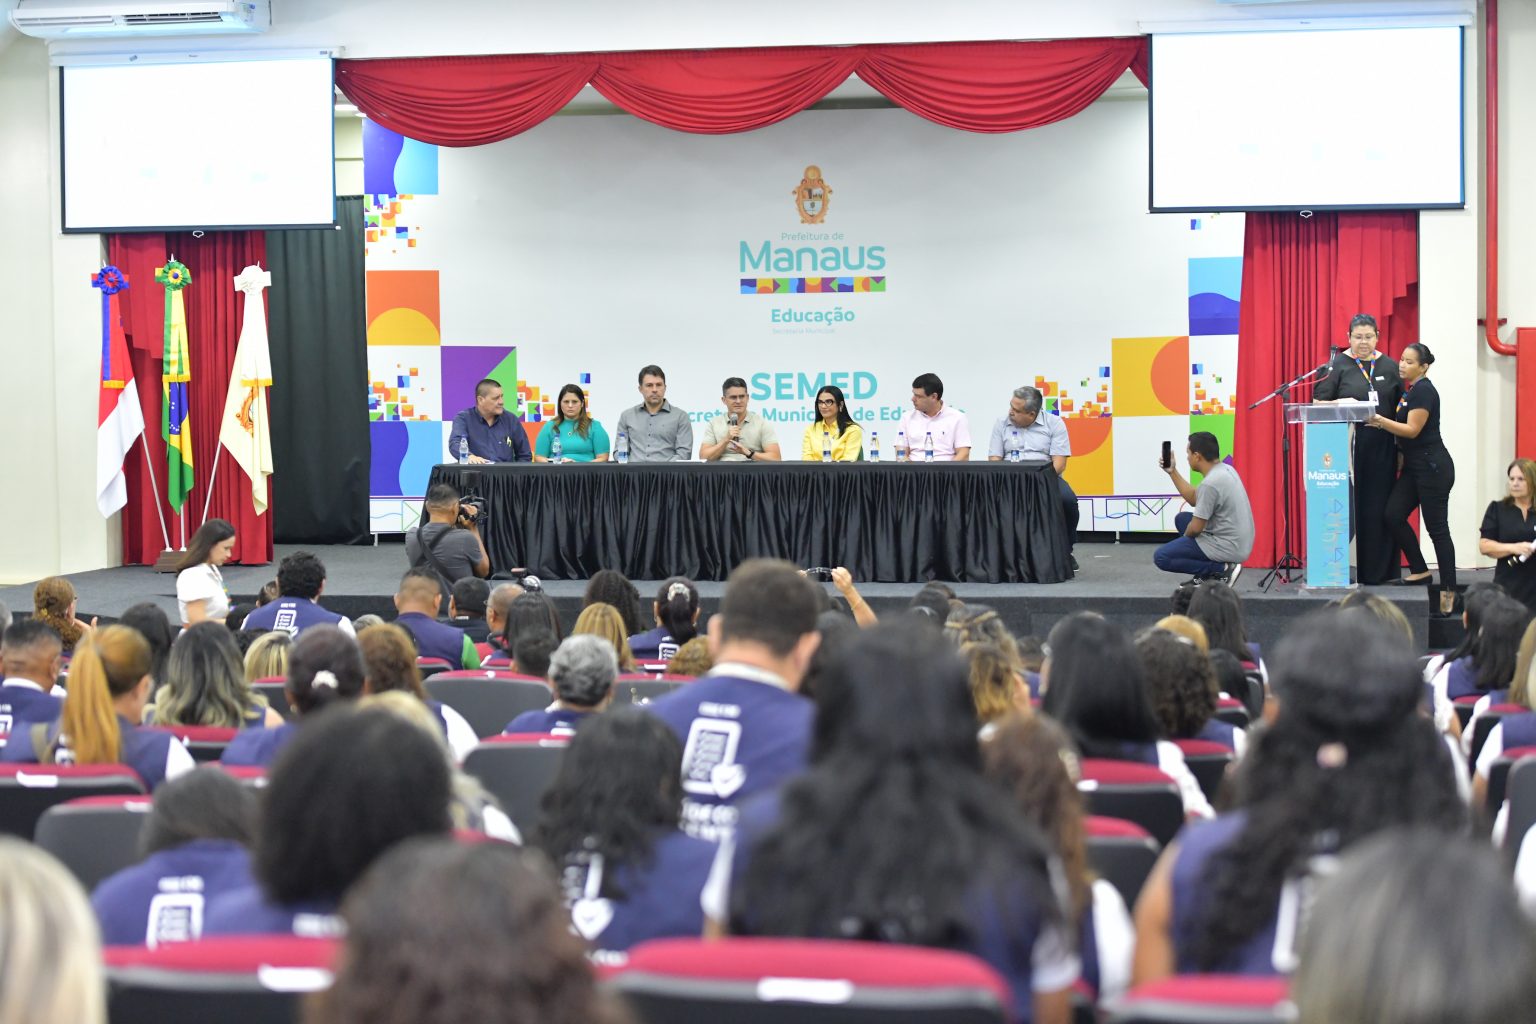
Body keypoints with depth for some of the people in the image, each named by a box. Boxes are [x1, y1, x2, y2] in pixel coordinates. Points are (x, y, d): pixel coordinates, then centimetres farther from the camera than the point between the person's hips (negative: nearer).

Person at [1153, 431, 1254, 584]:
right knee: (1182, 518, 26)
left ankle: (1221, 569, -8)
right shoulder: (1225, 470, 7)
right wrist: (1172, 472, 17)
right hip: (1239, 542, 10)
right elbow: (1194, 500, 19)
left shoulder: (1210, 484, -24)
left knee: (1161, 557, -7)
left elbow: (1195, 528, -19)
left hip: (1227, 547, -10)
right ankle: (1206, 576, 16)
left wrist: (1185, 536, 4)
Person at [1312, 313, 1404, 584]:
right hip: (1348, 447, -3)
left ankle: (1377, 570, 7)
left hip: (1382, 449, 3)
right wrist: (1341, 403, -19)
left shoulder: (1389, 366, 11)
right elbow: (1318, 403, 1)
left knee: (1379, 509, 2)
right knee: (1349, 508, -5)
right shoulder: (1337, 365, 1)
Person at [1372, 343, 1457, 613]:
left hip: (1432, 467, -9)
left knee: (1436, 527, -5)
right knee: (1394, 515, -1)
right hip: (1413, 467, 9)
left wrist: (1379, 420, -24)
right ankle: (1420, 571, 10)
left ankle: (1449, 591, 1)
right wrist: (1400, 453, 7)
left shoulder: (1423, 390, -13)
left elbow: (1412, 429, -20)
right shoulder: (1409, 390, 15)